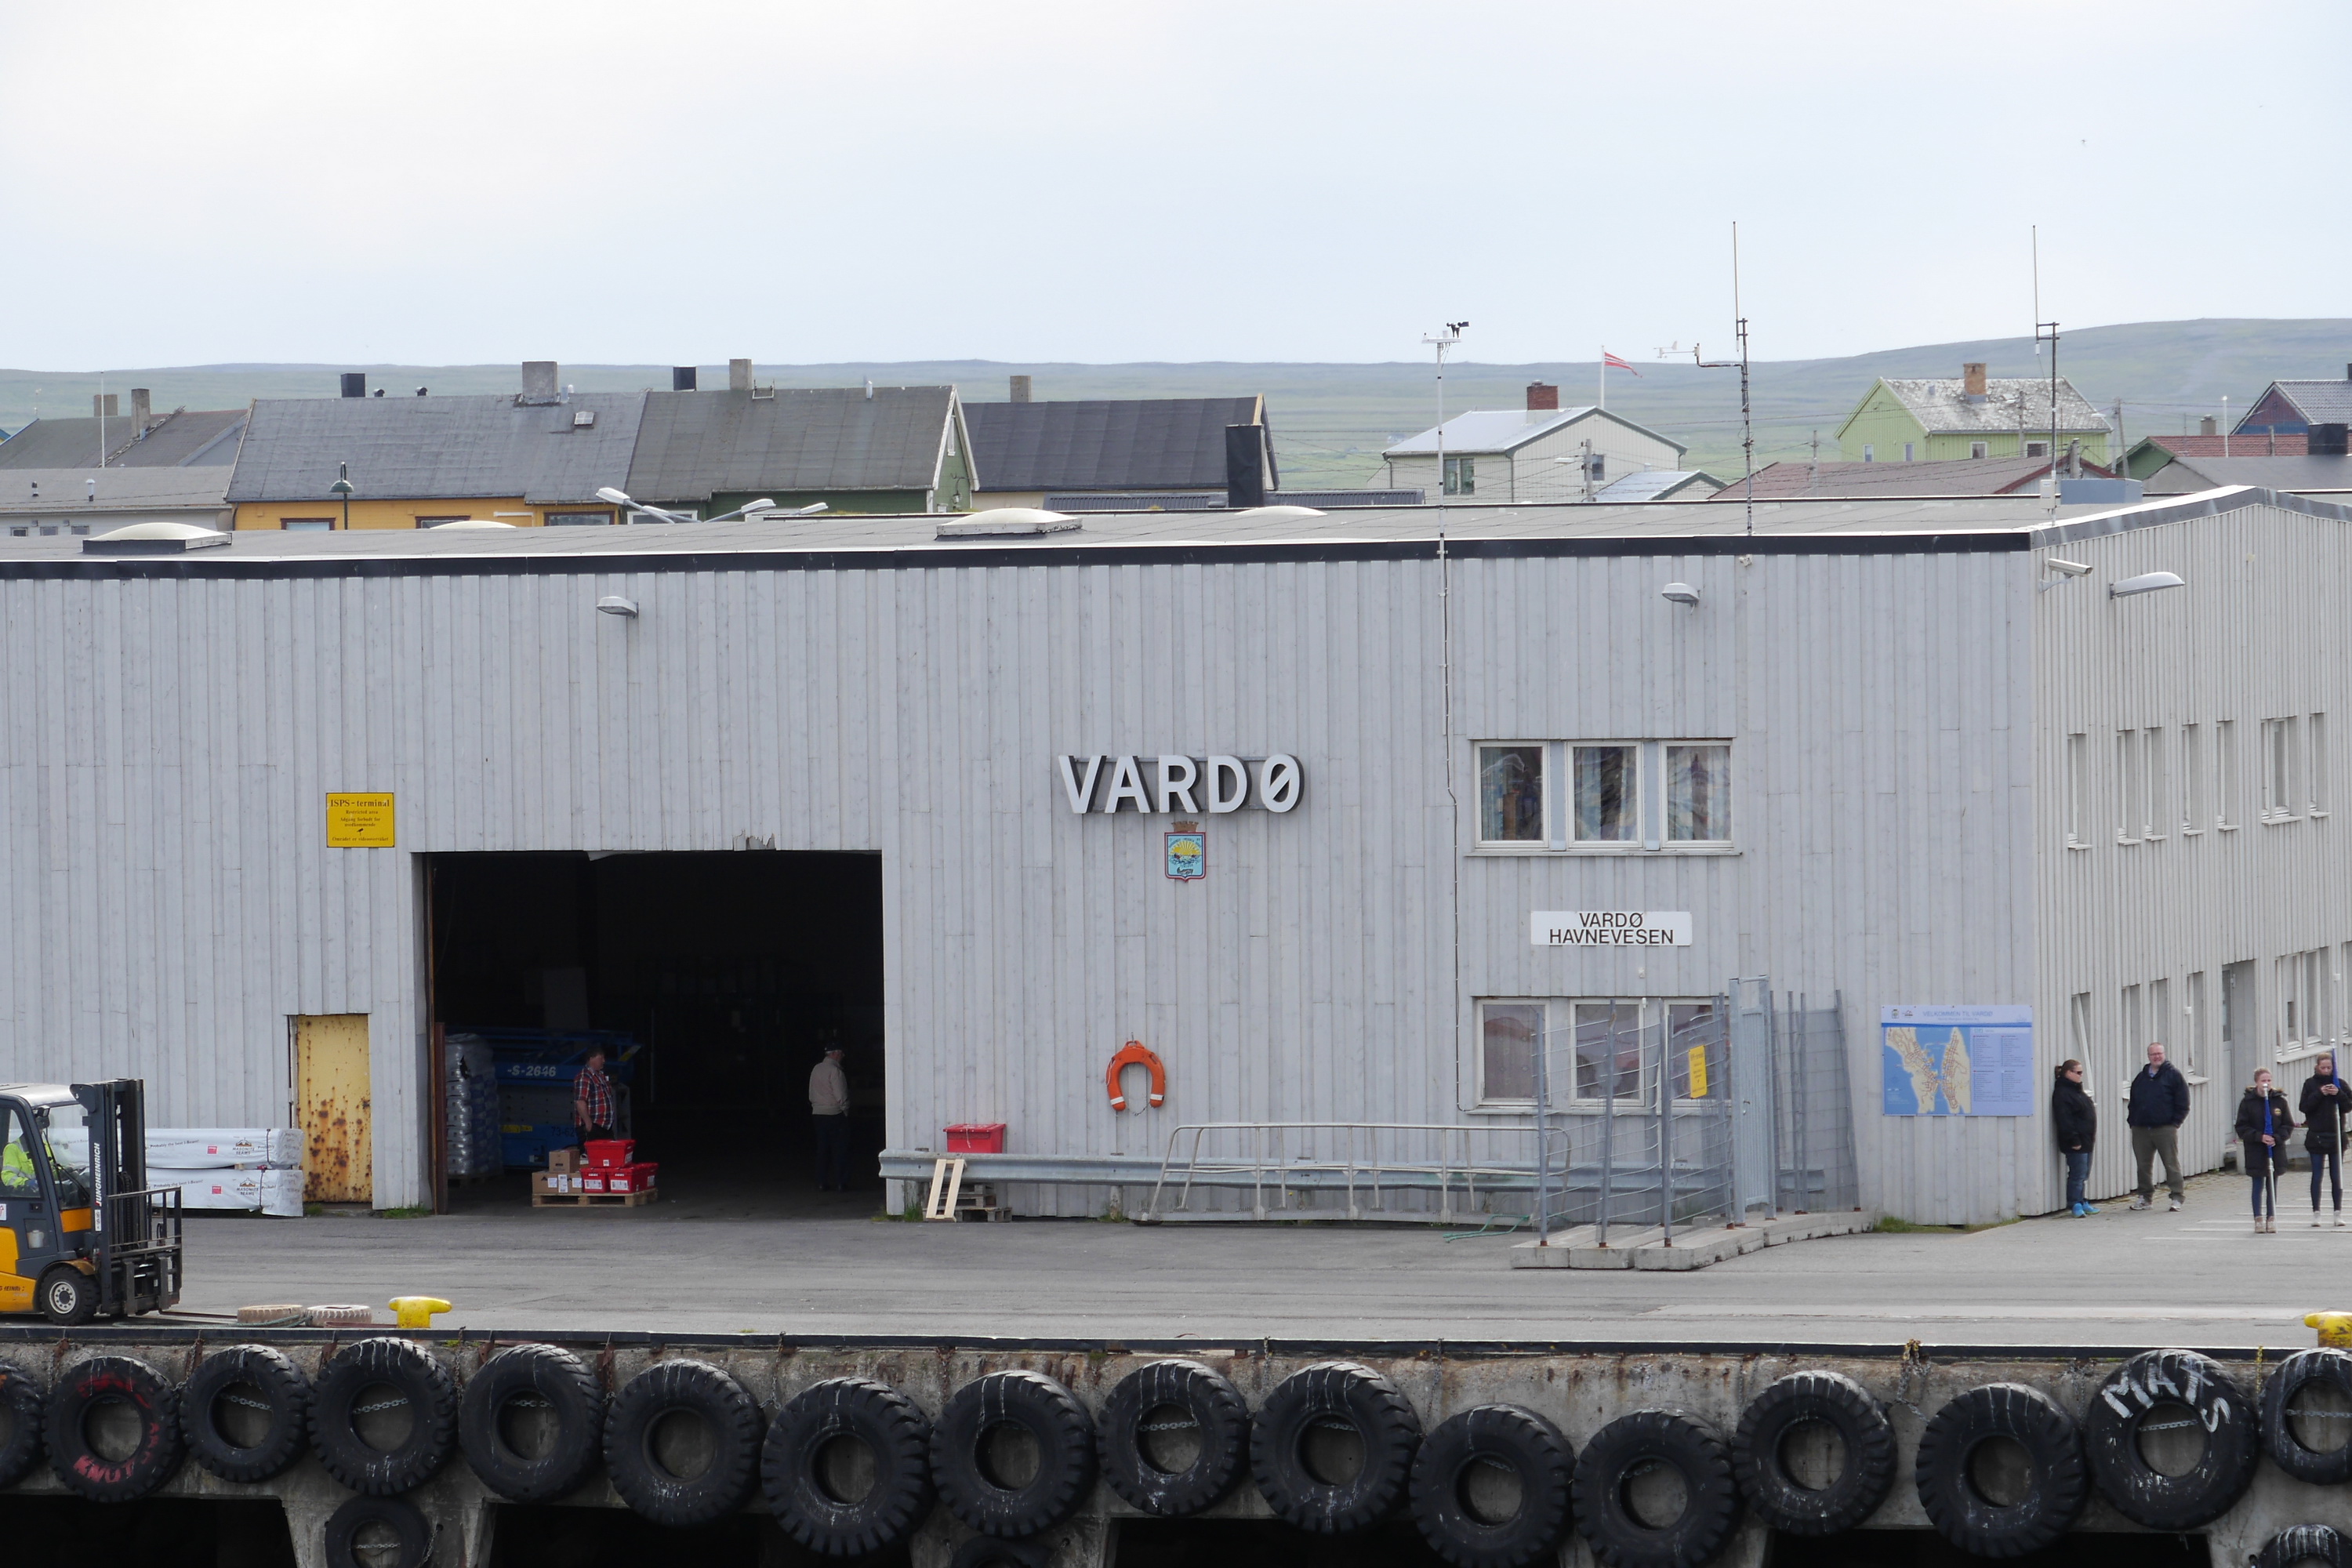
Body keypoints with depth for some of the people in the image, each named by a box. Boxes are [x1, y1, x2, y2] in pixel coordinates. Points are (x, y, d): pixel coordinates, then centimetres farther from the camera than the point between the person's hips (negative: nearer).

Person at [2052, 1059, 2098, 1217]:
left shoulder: (2076, 1090, 19)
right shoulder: (2062, 1093, -14)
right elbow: (2064, 1120, -20)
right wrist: (2073, 1140, -22)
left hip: (2085, 1140, 10)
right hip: (2076, 1142, -10)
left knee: (2083, 1174, 13)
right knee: (2078, 1174, -9)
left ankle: (2080, 1203, 19)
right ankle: (2075, 1205, -6)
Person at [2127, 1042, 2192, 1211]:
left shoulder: (2173, 1075, 2)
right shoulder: (2141, 1078, 17)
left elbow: (2182, 1103, 0)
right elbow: (2133, 1102, 22)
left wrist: (2175, 1122, -8)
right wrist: (2132, 1121, 8)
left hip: (2165, 1129, -5)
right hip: (2141, 1130, 5)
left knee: (2171, 1164, -6)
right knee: (2143, 1165, 8)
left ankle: (2177, 1197, -4)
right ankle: (2145, 1196, 18)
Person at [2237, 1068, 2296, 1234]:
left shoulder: (2279, 1101, 2)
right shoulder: (2247, 1102, -4)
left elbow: (2288, 1125, 5)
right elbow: (2242, 1127, -4)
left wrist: (2277, 1138, -11)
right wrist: (2259, 1137, -16)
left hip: (2276, 1150, 2)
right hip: (2255, 1151, -2)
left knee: (2273, 1185, 7)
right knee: (2258, 1186, 2)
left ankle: (2271, 1219, 13)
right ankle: (2258, 1220, 8)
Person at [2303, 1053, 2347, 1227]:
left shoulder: (2339, 1084, 5)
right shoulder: (2310, 1084, 2)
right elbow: (2305, 1107, -5)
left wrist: (2338, 1094, -17)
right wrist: (2319, 1094, -16)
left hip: (2336, 1136, 1)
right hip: (2316, 1136, -1)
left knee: (2336, 1177, 4)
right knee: (2317, 1176, 1)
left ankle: (2339, 1213, 10)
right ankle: (2316, 1213, 6)